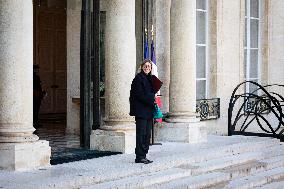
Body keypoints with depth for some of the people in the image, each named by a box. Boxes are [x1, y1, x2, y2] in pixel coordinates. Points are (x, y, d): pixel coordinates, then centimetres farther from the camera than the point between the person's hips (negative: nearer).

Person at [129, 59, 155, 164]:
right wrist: (150, 100, -13)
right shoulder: (138, 78, -8)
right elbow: (139, 94, -14)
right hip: (141, 110, -8)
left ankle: (143, 155, 13)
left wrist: (152, 99, 4)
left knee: (147, 134, 8)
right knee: (141, 133, -7)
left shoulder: (150, 78, 17)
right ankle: (139, 156, -3)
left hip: (149, 110, 8)